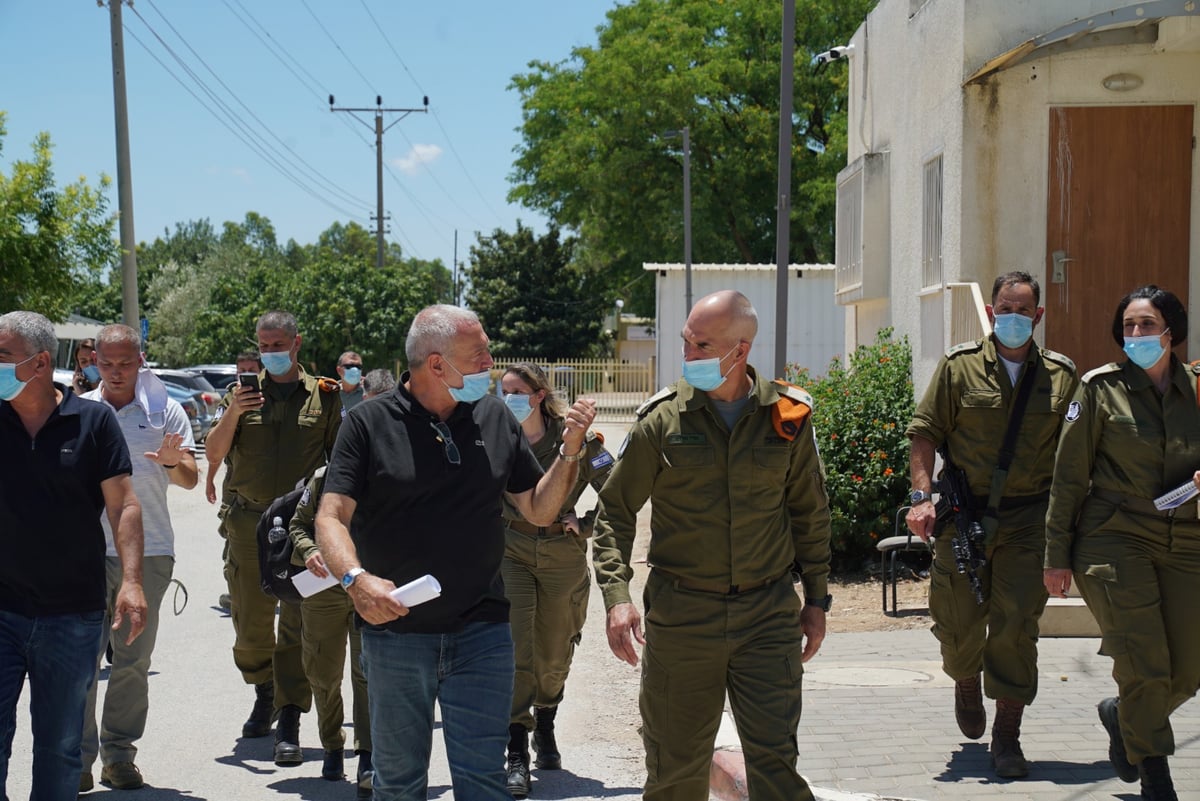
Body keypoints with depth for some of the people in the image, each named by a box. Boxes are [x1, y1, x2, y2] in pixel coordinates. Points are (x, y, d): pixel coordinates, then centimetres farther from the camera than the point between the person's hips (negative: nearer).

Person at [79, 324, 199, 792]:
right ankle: (78, 756, 2)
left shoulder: (164, 410, 6)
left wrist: (171, 462, -19)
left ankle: (119, 754, 15)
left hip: (149, 549, 1)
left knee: (133, 660, 6)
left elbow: (190, 479, 2)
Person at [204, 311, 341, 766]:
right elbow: (214, 454, 3)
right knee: (250, 621, 9)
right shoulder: (242, 392, 9)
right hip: (249, 521, 2)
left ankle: (289, 725, -5)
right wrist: (232, 414, -13)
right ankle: (264, 692, 35)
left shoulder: (324, 395, 6)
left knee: (298, 622, -6)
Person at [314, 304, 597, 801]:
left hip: (481, 634, 2)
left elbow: (539, 510, 12)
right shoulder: (369, 424, -5)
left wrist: (570, 452, -4)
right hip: (395, 630, -2)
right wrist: (356, 578, -28)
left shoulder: (495, 419, 6)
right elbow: (331, 517, -10)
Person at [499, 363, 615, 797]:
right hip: (510, 553, 0)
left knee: (554, 654, 12)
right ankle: (517, 755, -6)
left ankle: (545, 728, 38)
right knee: (514, 651, -9)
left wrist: (585, 525, -5)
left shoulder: (574, 439, -7)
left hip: (562, 556, 0)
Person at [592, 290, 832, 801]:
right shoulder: (663, 418, -2)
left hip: (768, 613, 0)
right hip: (680, 616, 0)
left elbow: (809, 513, 13)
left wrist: (816, 599, 11)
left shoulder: (787, 415, 2)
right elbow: (615, 512, 2)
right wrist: (616, 596, -10)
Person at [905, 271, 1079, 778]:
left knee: (1017, 625, -4)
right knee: (959, 621, 7)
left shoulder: (1060, 376, 8)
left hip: (1028, 517, 0)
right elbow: (925, 432, 1)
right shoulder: (959, 366, 3)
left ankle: (1007, 737, 5)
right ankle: (966, 681, 41)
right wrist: (921, 496, -10)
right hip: (964, 514, 0)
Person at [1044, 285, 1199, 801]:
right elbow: (1069, 476, 0)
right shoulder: (1102, 388, -2)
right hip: (1115, 539, -4)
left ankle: (1120, 715, 37)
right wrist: (1057, 556, -1)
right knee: (1145, 665, -11)